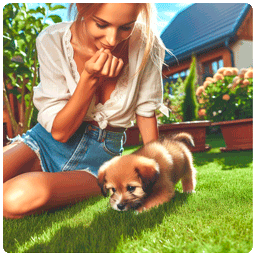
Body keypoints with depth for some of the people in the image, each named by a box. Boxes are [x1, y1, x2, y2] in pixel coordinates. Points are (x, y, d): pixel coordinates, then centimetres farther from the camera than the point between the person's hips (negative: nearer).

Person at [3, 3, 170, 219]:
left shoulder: (144, 45, -13)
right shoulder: (52, 41, -15)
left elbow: (146, 111, -1)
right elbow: (59, 131, -13)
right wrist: (90, 79, -26)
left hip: (100, 156, -1)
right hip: (47, 143, 2)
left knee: (21, 197, -30)